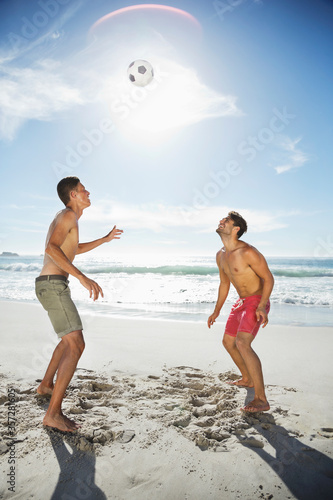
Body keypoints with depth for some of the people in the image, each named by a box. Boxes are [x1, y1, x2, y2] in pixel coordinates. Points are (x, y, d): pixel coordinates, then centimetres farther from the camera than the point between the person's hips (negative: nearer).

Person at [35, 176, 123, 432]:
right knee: (76, 345, -14)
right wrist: (83, 277, -32)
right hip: (54, 285, -11)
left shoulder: (65, 218, 22)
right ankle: (54, 413, -12)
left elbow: (75, 249, 35)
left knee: (69, 339, 25)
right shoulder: (69, 215, -10)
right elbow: (51, 248, -26)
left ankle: (46, 385, 40)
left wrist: (105, 239, 35)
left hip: (49, 285, 11)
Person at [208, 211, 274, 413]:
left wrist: (262, 307, -30)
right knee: (228, 341, 18)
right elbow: (224, 283, 15)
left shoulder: (248, 252, -22)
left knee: (243, 343, -25)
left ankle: (261, 399, -16)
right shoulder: (221, 255, 4)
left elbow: (268, 278, -18)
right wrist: (217, 311, 19)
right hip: (242, 302, 9)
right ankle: (247, 379, 41)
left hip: (257, 302, -9)